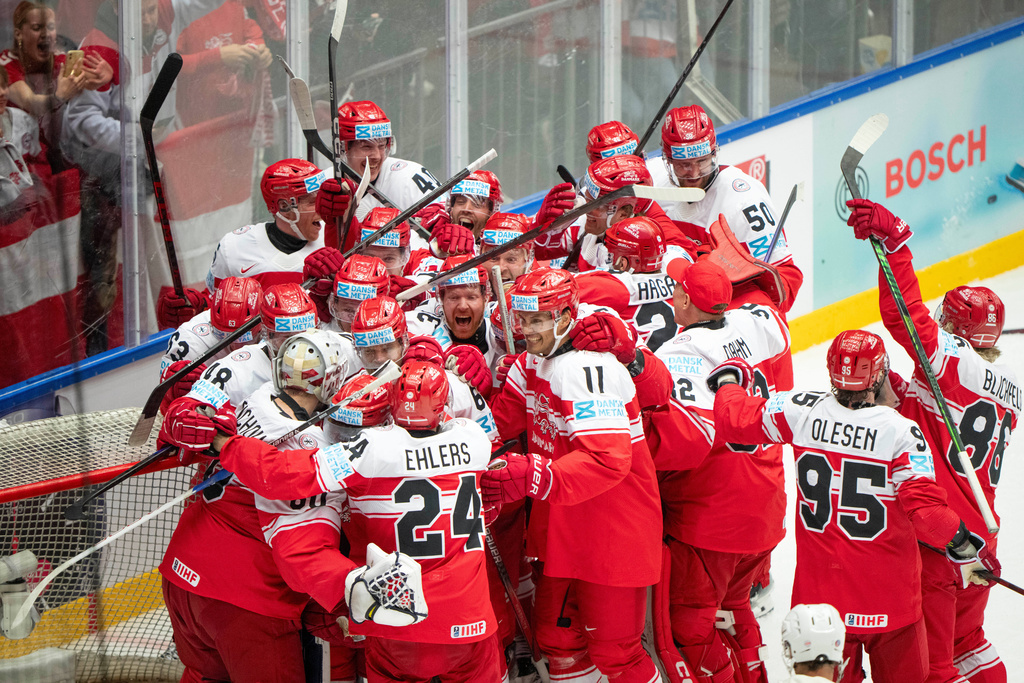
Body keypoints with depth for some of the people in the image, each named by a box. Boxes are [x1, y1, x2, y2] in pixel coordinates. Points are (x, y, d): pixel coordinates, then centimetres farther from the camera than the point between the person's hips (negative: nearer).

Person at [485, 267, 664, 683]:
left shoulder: (587, 369, -27)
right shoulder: (533, 361, 5)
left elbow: (608, 460, -36)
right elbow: (500, 423, 10)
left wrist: (533, 477, -42)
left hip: (613, 532, -9)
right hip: (562, 531, 9)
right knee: (557, 638, 19)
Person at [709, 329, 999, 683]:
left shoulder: (801, 412, -8)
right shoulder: (901, 432, -17)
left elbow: (735, 419, 0)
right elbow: (925, 508, -20)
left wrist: (728, 381, 20)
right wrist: (962, 546, -5)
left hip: (820, 587, 3)